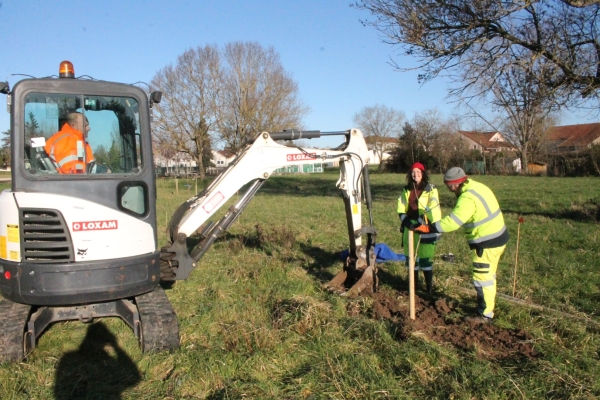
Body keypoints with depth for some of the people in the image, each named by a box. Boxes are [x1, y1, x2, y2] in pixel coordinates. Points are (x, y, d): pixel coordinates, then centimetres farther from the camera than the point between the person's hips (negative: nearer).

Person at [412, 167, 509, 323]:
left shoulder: (467, 198, -26)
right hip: (497, 237, 10)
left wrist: (428, 228, -27)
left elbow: (452, 221, -30)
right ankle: (488, 304, 39)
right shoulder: (476, 187, 6)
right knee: (488, 276, 23)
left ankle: (485, 315, 12)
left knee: (482, 278, 1)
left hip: (487, 243, -10)